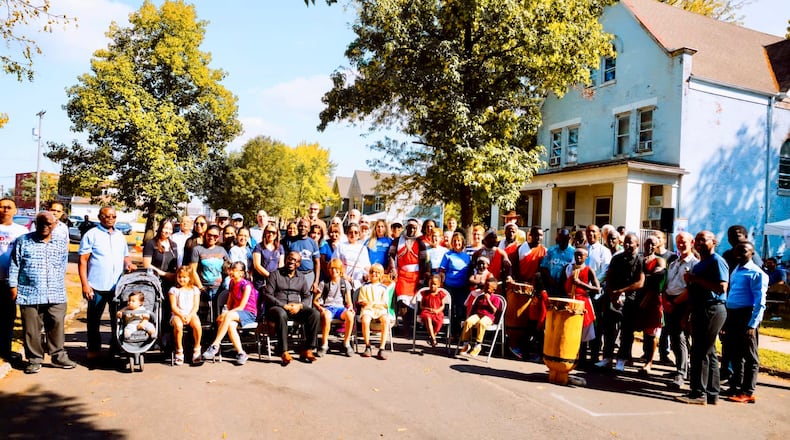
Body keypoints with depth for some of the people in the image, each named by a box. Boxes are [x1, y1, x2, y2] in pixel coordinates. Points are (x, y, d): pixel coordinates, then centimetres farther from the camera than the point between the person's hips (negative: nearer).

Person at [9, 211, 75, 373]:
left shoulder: (62, 241, 9)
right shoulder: (23, 241, 4)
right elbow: (14, 265, 5)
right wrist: (13, 286, 1)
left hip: (56, 295, 1)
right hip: (29, 294, -1)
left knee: (57, 326, 3)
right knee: (31, 329, 4)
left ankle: (59, 355, 16)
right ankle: (34, 359, 17)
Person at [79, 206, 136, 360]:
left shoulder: (120, 235, 14)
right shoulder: (91, 235, -1)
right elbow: (83, 261, -4)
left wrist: (128, 263, -1)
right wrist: (85, 284, -11)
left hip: (118, 285, 4)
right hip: (97, 286, -4)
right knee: (94, 319, 5)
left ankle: (117, 347, 21)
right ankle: (93, 349, 16)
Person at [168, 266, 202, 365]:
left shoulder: (194, 289, 11)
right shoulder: (174, 290, 8)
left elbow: (196, 306, 4)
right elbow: (173, 307, 0)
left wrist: (189, 315, -13)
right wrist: (181, 315, -16)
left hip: (191, 314, 1)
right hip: (177, 314, 0)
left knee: (197, 325, -32)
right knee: (178, 325, -35)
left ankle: (197, 348, -13)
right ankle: (179, 350, -17)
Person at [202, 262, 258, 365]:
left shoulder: (246, 285, -9)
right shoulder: (232, 283, 14)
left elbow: (241, 307, -13)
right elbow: (229, 303, 17)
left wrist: (225, 314, -18)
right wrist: (225, 312, -3)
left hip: (249, 313, -6)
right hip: (236, 312, 6)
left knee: (228, 316, -35)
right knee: (230, 325, -31)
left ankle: (215, 345, -29)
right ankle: (241, 353, -30)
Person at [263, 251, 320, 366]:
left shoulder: (302, 277, 18)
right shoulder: (275, 274, 6)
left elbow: (307, 296, 13)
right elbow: (267, 295, -3)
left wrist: (300, 305, -11)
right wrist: (284, 306, -16)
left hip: (296, 309, 4)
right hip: (277, 307, -4)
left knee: (315, 313, -24)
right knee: (281, 314, -40)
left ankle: (307, 350, -21)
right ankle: (284, 352, -37)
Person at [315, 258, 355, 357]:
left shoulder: (345, 283, 16)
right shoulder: (324, 284, 11)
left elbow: (349, 302, 14)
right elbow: (315, 301, 7)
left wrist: (350, 307, -9)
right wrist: (320, 308, -13)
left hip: (340, 308, 1)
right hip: (327, 307, -1)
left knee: (350, 315, -34)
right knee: (326, 316, -39)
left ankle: (346, 343, -17)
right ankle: (324, 345, -23)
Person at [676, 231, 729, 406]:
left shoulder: (717, 261, -10)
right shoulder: (700, 264, 20)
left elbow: (722, 287, -22)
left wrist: (696, 279, -20)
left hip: (712, 310, -10)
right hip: (700, 310, 10)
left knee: (701, 352, -8)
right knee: (709, 353, 13)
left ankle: (698, 393, -2)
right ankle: (711, 394, 19)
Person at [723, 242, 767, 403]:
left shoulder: (756, 273, -11)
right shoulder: (735, 271, 15)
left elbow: (760, 302, -15)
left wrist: (752, 325, -20)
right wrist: (727, 320, 16)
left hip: (746, 316, -8)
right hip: (733, 316, 8)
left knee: (749, 355, 2)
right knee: (735, 354, 16)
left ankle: (748, 392, 9)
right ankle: (736, 387, 27)